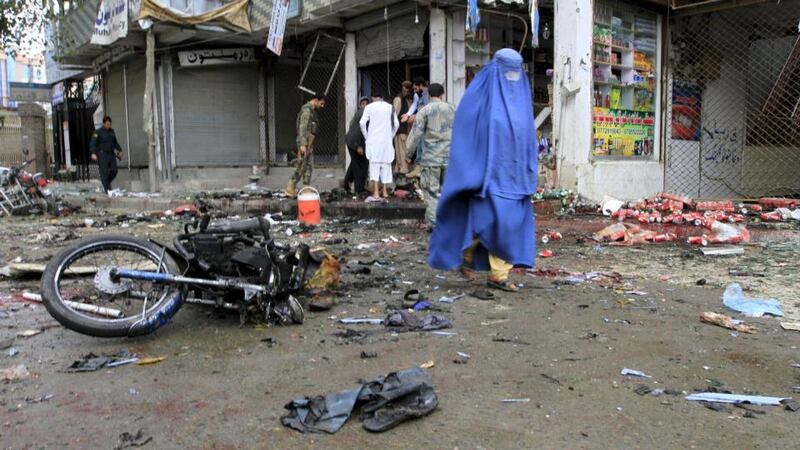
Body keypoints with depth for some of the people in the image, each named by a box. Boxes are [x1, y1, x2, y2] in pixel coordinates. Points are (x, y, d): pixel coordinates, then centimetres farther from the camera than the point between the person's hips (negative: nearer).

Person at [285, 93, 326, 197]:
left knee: (308, 166, 9)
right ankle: (290, 188, -3)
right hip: (304, 142, -10)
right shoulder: (306, 109, -13)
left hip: (309, 142, 10)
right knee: (302, 166, -8)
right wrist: (302, 144, -25)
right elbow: (302, 128, -20)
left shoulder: (312, 110, 18)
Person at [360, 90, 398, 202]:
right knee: (386, 164, 11)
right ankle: (385, 191, 17)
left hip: (373, 140, -2)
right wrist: (391, 135, 14)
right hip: (386, 140, 2)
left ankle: (376, 194, -13)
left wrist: (366, 136, 3)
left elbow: (362, 122, -9)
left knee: (374, 164, -4)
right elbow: (396, 124, 3)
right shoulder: (389, 107, 7)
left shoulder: (369, 107, 0)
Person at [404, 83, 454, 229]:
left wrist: (408, 151, 6)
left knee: (431, 191, 3)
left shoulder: (425, 111, -3)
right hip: (450, 157, 3)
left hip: (431, 158, -3)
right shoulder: (452, 109, 7)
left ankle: (433, 222, 1)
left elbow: (416, 134, -6)